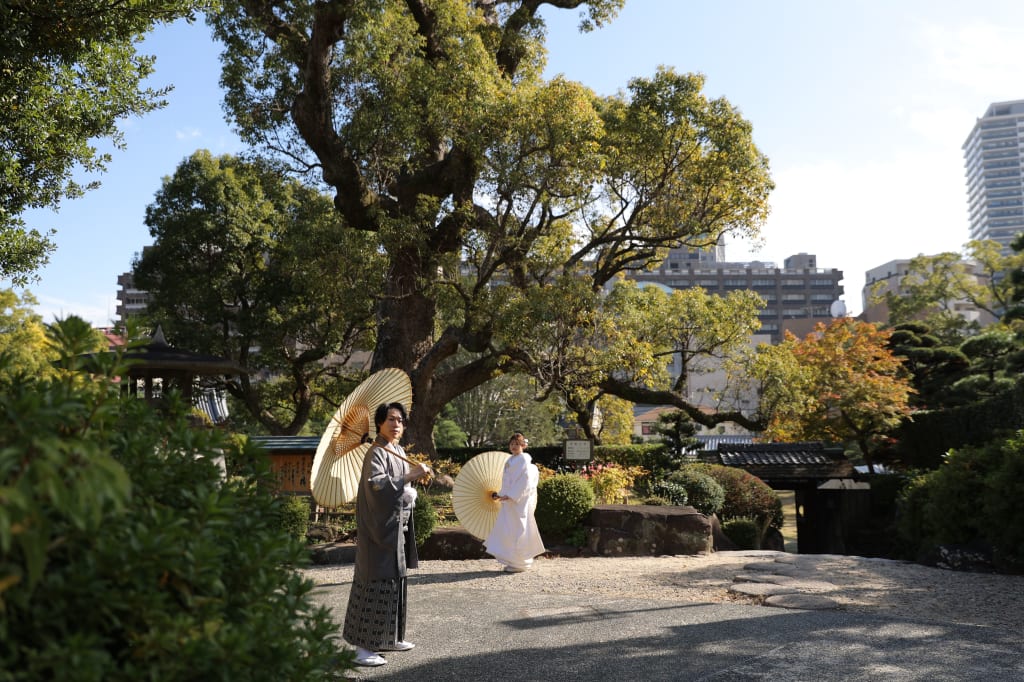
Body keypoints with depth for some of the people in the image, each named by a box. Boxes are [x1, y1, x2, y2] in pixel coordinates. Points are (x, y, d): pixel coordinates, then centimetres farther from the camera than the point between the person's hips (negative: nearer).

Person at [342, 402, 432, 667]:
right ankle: (363, 647, -2)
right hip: (379, 527, -9)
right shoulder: (376, 453, -14)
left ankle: (389, 637, 26)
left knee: (394, 581, 15)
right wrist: (409, 476, -31)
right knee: (376, 583, -8)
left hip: (396, 527, 9)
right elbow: (375, 484, -30)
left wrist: (411, 491, 6)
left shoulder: (399, 452, 13)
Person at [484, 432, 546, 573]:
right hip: (510, 501, 9)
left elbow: (525, 482, -19)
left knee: (517, 532, -4)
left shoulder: (524, 460, -11)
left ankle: (519, 564, 4)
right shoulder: (511, 460, 16)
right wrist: (501, 494, 12)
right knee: (508, 531, 10)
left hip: (520, 502, -9)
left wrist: (510, 496, -22)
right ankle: (513, 562, 18)